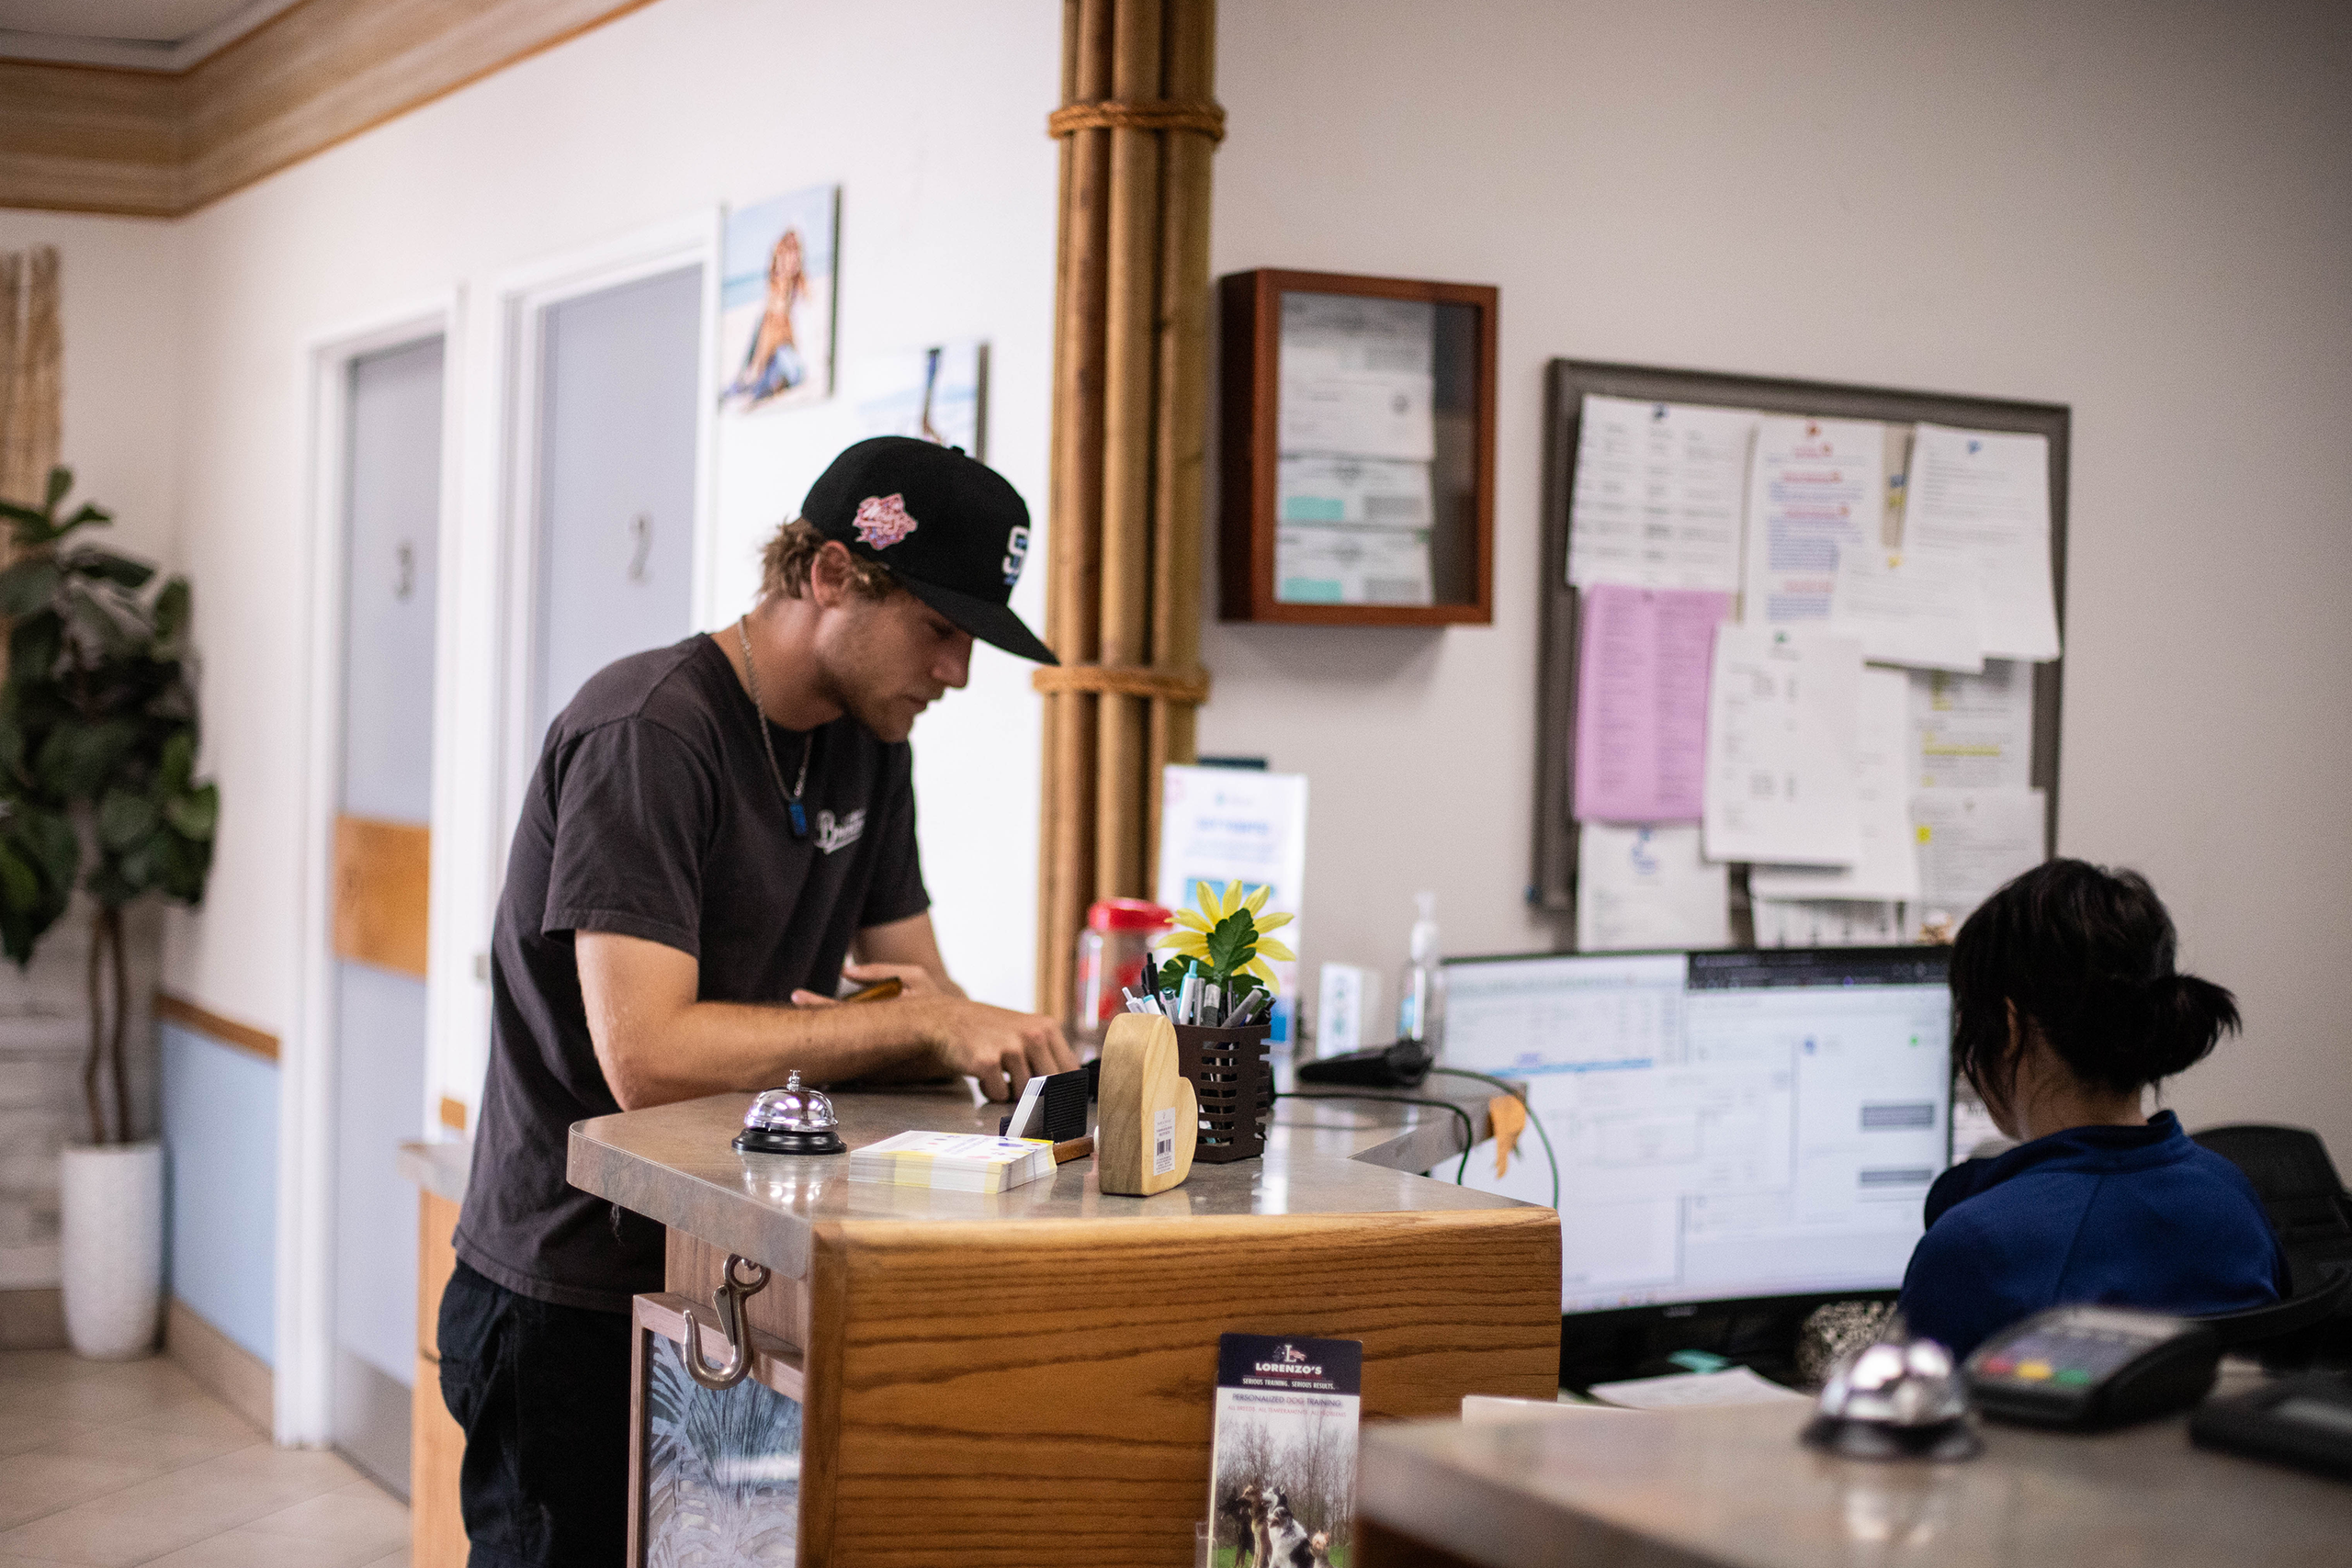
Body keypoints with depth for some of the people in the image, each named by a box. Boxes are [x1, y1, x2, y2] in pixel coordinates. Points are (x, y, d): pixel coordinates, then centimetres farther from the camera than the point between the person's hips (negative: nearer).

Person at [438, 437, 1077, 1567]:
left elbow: (923, 993, 9)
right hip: (574, 1305, -8)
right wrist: (915, 1023, -26)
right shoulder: (648, 733, -19)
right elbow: (647, 1057, -28)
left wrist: (975, 1036, -14)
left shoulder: (867, 742, 7)